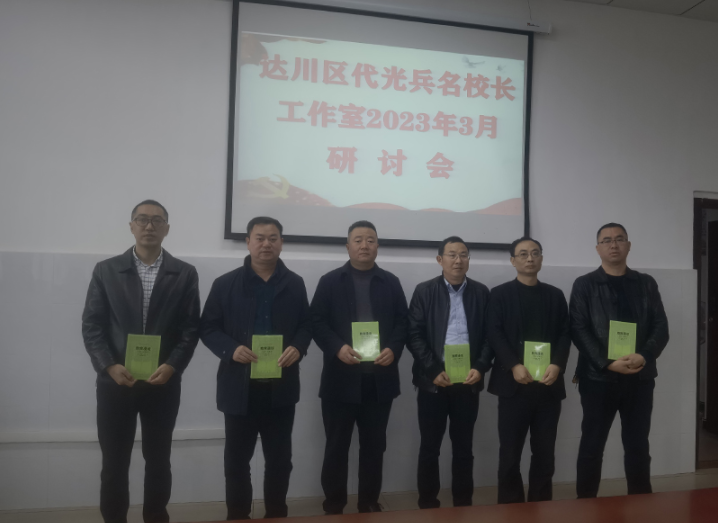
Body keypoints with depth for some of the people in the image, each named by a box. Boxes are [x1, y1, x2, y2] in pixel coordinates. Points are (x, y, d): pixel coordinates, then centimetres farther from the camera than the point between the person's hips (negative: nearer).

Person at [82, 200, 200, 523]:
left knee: (158, 460, 12)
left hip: (163, 383, 0)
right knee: (114, 463, 9)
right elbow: (91, 325, 0)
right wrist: (109, 366, -13)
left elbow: (191, 328, -1)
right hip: (115, 382, 0)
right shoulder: (106, 271, 3)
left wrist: (172, 366, -14)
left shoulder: (184, 274, 1)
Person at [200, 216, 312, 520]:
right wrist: (230, 349, -18)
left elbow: (306, 326, 8)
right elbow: (208, 328, 0)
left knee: (279, 458, 13)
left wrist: (298, 348, -12)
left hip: (281, 386, 1)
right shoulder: (226, 284, 0)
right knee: (237, 458, 11)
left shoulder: (295, 284, 5)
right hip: (240, 386, -1)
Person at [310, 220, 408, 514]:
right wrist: (337, 348, -18)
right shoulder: (330, 281, 4)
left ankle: (370, 503, 27)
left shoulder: (391, 282, 9)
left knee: (374, 446, 12)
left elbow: (402, 322, 6)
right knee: (336, 447, 7)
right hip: (341, 378, -2)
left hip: (380, 379, 2)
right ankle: (333, 506, 21)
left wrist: (393, 349, -12)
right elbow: (317, 322, -2)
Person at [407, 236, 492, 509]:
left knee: (464, 447, 11)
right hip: (433, 381, -1)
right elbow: (414, 335, -6)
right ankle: (428, 504, 20)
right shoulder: (424, 291, 0)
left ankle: (463, 504, 24)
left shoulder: (481, 292, 6)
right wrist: (434, 370, -14)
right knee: (429, 447, 7)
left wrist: (480, 368, -9)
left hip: (468, 381, 2)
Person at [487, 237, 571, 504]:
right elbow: (494, 334, -4)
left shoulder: (555, 295, 13)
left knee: (544, 452, 9)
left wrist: (557, 365, -12)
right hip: (514, 384, -2)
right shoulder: (500, 294, 5)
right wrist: (514, 366, -18)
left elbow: (565, 334, 6)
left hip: (549, 385, 3)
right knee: (510, 452, 2)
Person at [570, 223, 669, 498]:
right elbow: (579, 330, -7)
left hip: (640, 377, 3)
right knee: (591, 446, 5)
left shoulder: (646, 284, 10)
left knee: (638, 446, 11)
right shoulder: (584, 285, 1)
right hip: (598, 377, -2)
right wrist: (608, 363, -17)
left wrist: (645, 356, -14)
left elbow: (661, 326, 4)